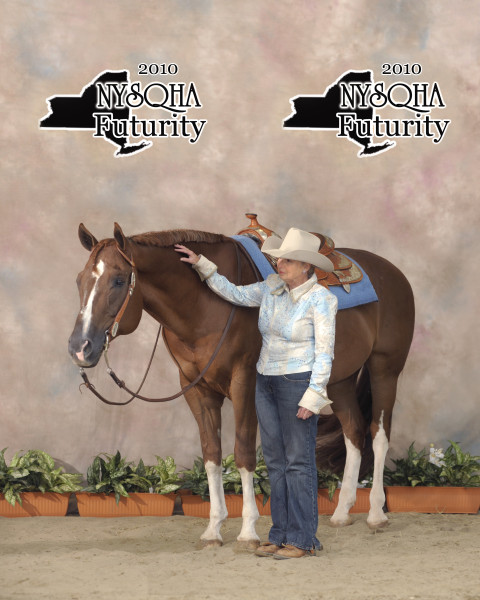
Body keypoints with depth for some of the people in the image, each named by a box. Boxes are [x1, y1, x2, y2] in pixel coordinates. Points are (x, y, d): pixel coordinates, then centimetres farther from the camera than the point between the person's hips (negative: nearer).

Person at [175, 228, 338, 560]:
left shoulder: (320, 298, -13)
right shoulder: (273, 287, 5)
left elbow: (324, 352, -14)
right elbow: (235, 293, 18)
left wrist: (313, 396, -18)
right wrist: (202, 265, 11)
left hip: (299, 383, -7)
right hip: (267, 383, 7)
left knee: (299, 461, -3)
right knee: (276, 461, 10)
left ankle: (303, 539, 2)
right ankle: (281, 534, 17)